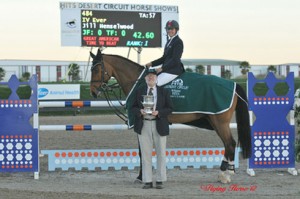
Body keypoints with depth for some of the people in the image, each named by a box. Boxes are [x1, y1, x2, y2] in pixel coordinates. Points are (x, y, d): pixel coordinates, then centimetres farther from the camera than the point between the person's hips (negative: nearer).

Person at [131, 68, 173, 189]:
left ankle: (160, 180, 12)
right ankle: (147, 181, 7)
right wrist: (140, 111, -15)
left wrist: (158, 112, -17)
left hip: (159, 125, -1)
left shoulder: (164, 92, 3)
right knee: (145, 154, 2)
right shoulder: (139, 91, 6)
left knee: (161, 153, 4)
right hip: (144, 125, 1)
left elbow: (170, 109, 0)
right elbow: (133, 108, 6)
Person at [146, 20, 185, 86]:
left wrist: (162, 68, -22)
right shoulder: (169, 41, 18)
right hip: (167, 69, 10)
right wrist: (151, 64, 11)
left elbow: (175, 59, -18)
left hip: (174, 70, -10)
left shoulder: (178, 42, -11)